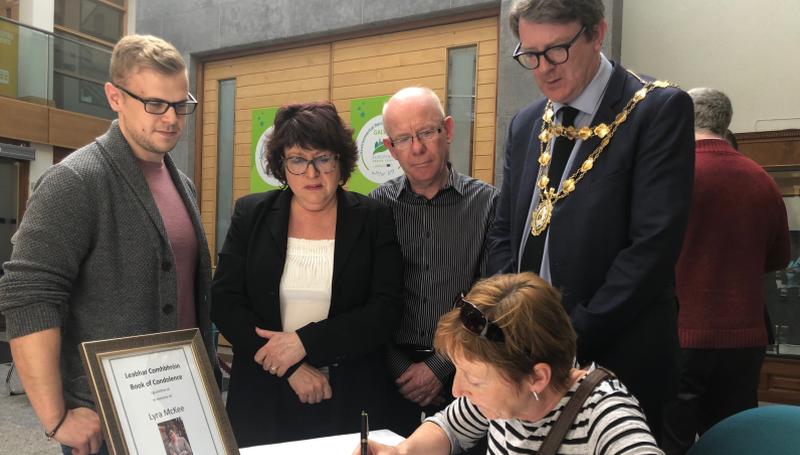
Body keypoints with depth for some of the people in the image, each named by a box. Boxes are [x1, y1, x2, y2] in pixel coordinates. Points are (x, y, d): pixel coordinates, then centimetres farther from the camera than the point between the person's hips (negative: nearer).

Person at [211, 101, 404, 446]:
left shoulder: (374, 219, -3)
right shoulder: (251, 214, 0)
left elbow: (386, 309, -8)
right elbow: (225, 302, -4)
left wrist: (305, 342, -17)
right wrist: (292, 368, -13)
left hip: (351, 401, 0)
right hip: (263, 398, 1)